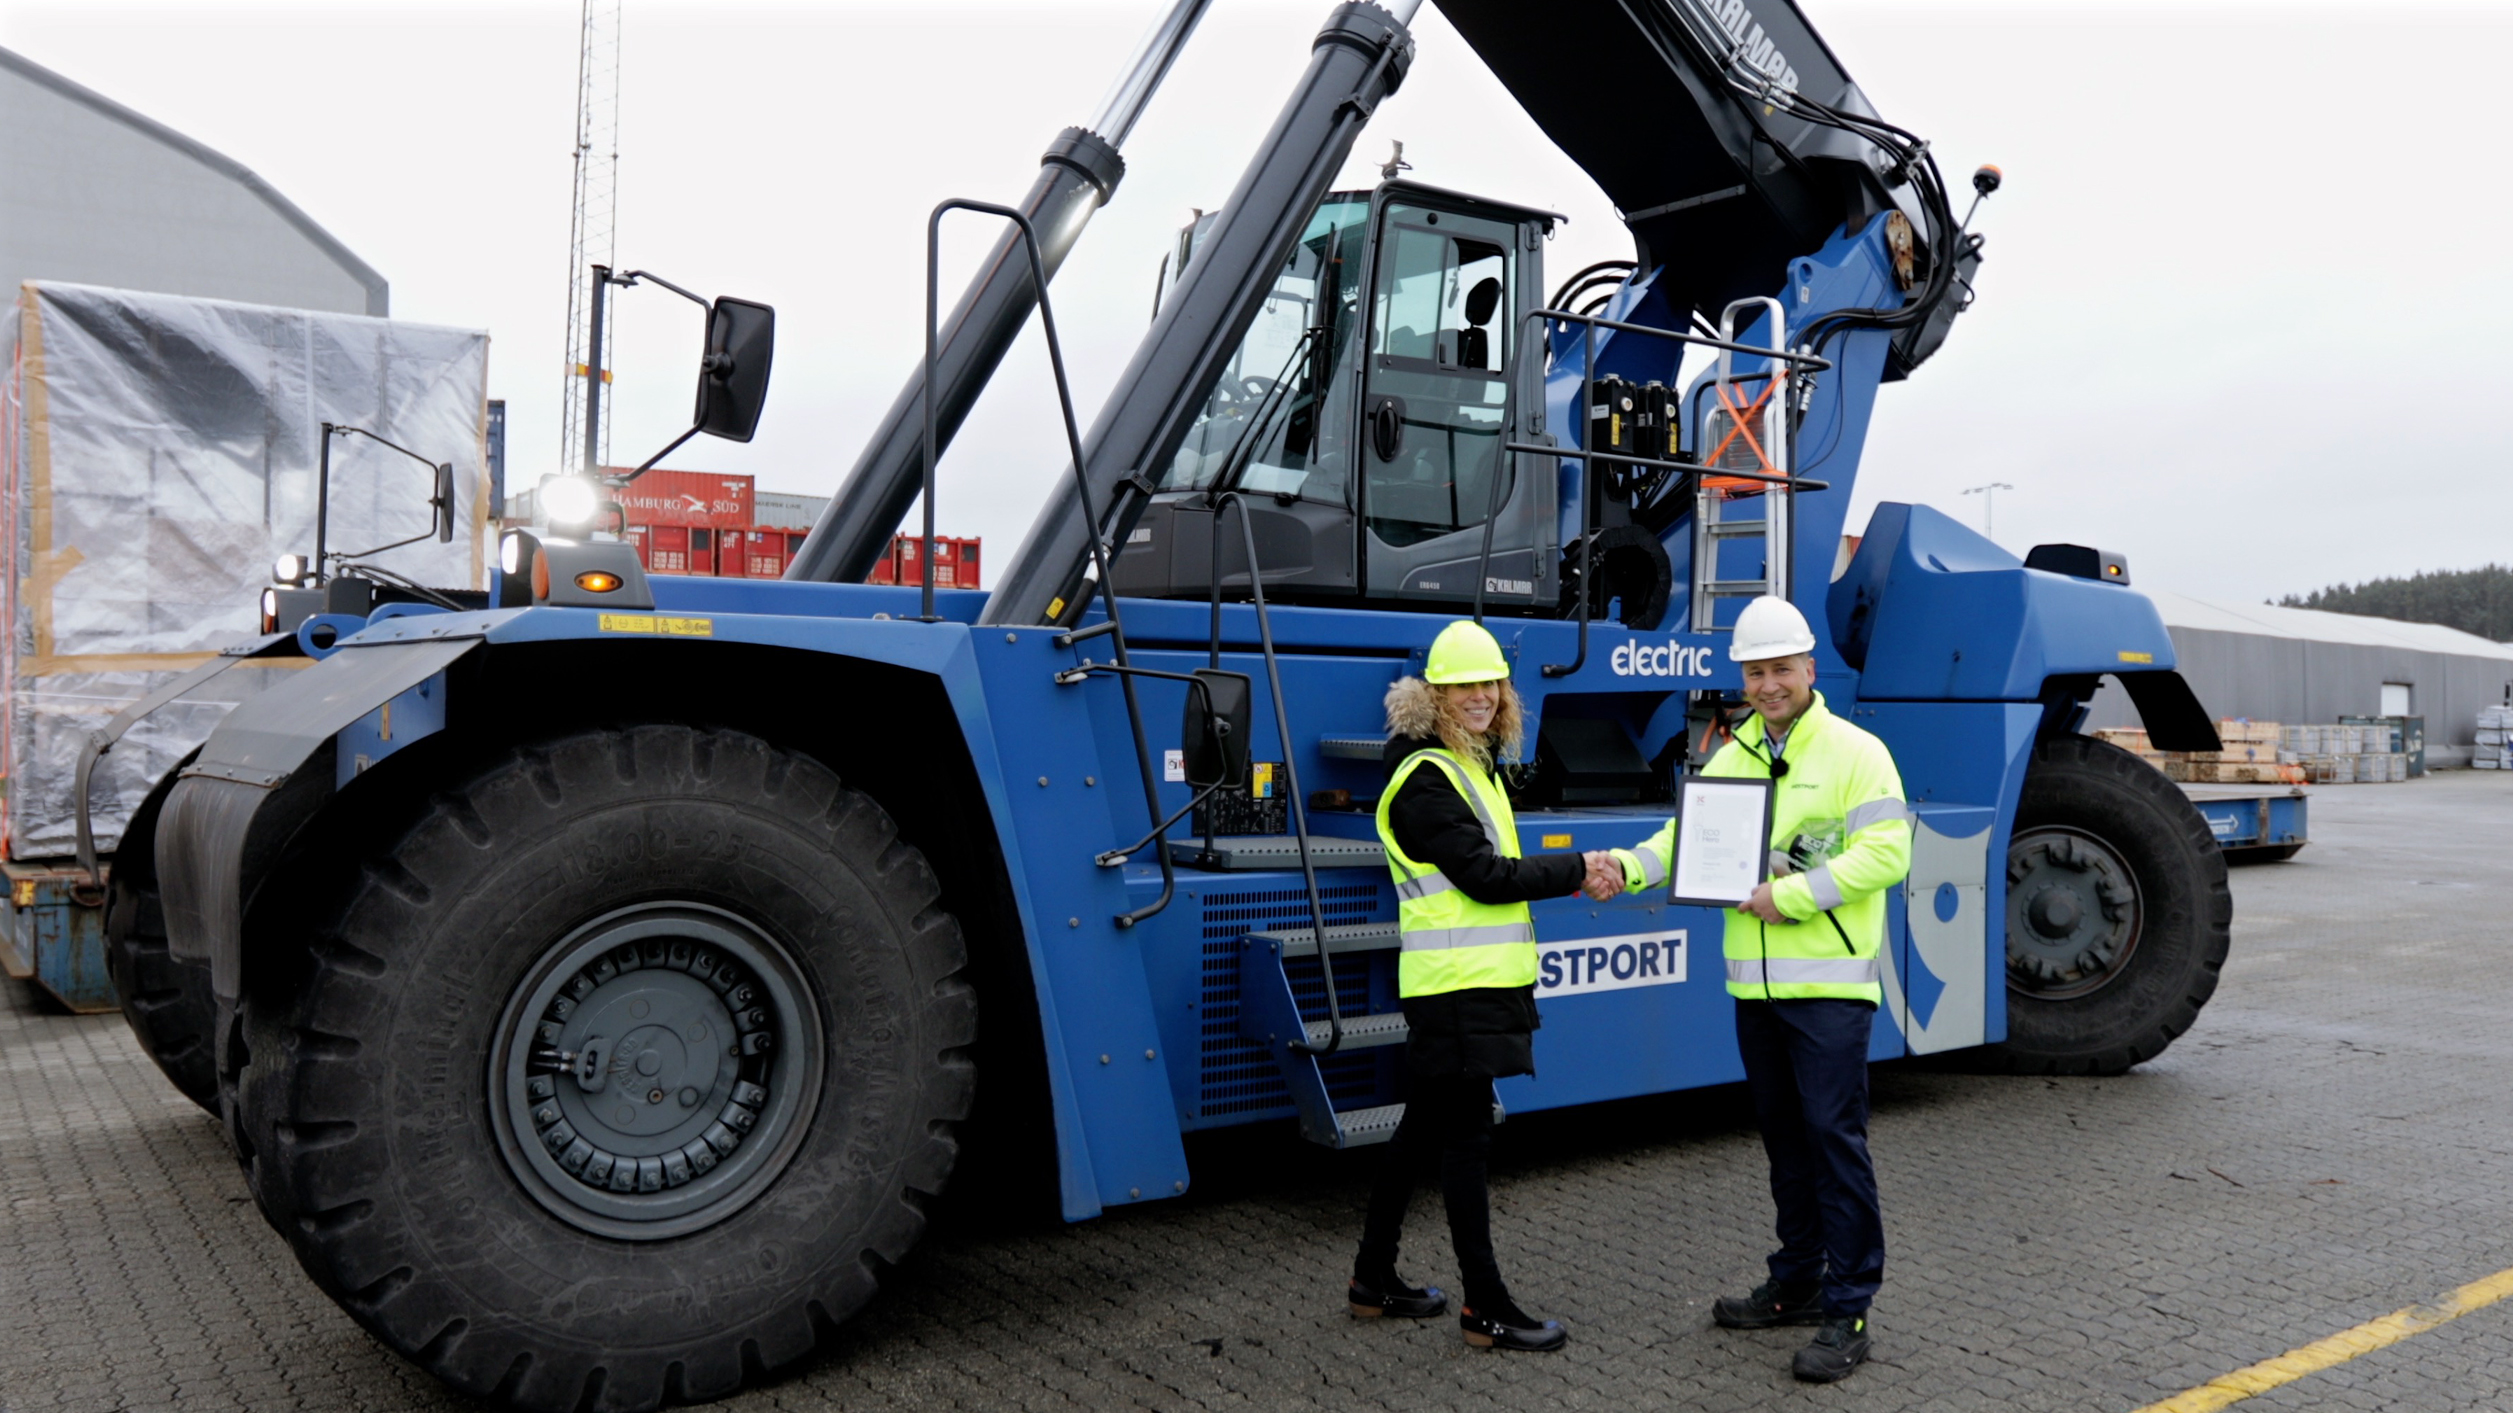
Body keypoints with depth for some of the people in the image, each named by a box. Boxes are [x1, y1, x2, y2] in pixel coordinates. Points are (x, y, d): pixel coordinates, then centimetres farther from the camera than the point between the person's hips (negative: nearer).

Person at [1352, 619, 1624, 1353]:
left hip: (1481, 982, 10)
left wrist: (1575, 876, 2)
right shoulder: (1425, 779, -13)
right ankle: (1486, 1308, 5)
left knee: (1425, 1128, 15)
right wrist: (1578, 869, -11)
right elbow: (1483, 877, -18)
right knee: (1467, 1138, -4)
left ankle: (1374, 1278, 26)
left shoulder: (1474, 766, 18)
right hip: (1456, 985, -10)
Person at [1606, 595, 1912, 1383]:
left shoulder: (1856, 752, -6)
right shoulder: (1732, 758, 12)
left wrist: (1792, 895, -20)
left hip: (1829, 984, -6)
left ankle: (1848, 1310, 5)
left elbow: (1887, 852, -14)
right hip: (1755, 984, 6)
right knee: (1783, 1133, 15)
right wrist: (1629, 867, -13)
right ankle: (1798, 1282, 29)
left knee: (1834, 1136, -5)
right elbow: (1686, 838, 7)